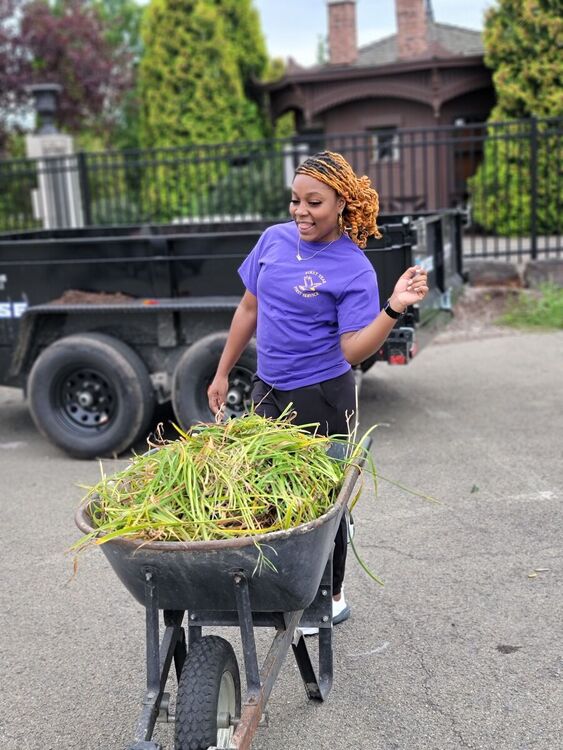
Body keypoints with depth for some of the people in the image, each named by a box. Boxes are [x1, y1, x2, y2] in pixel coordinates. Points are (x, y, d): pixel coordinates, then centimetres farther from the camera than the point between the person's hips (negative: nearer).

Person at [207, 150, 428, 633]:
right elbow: (249, 309, 11)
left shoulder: (353, 269, -15)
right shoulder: (275, 240, 1)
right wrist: (223, 373, 13)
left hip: (321, 398, -6)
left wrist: (394, 309, -35)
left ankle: (332, 598, 27)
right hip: (268, 391, 6)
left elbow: (353, 350, -21)